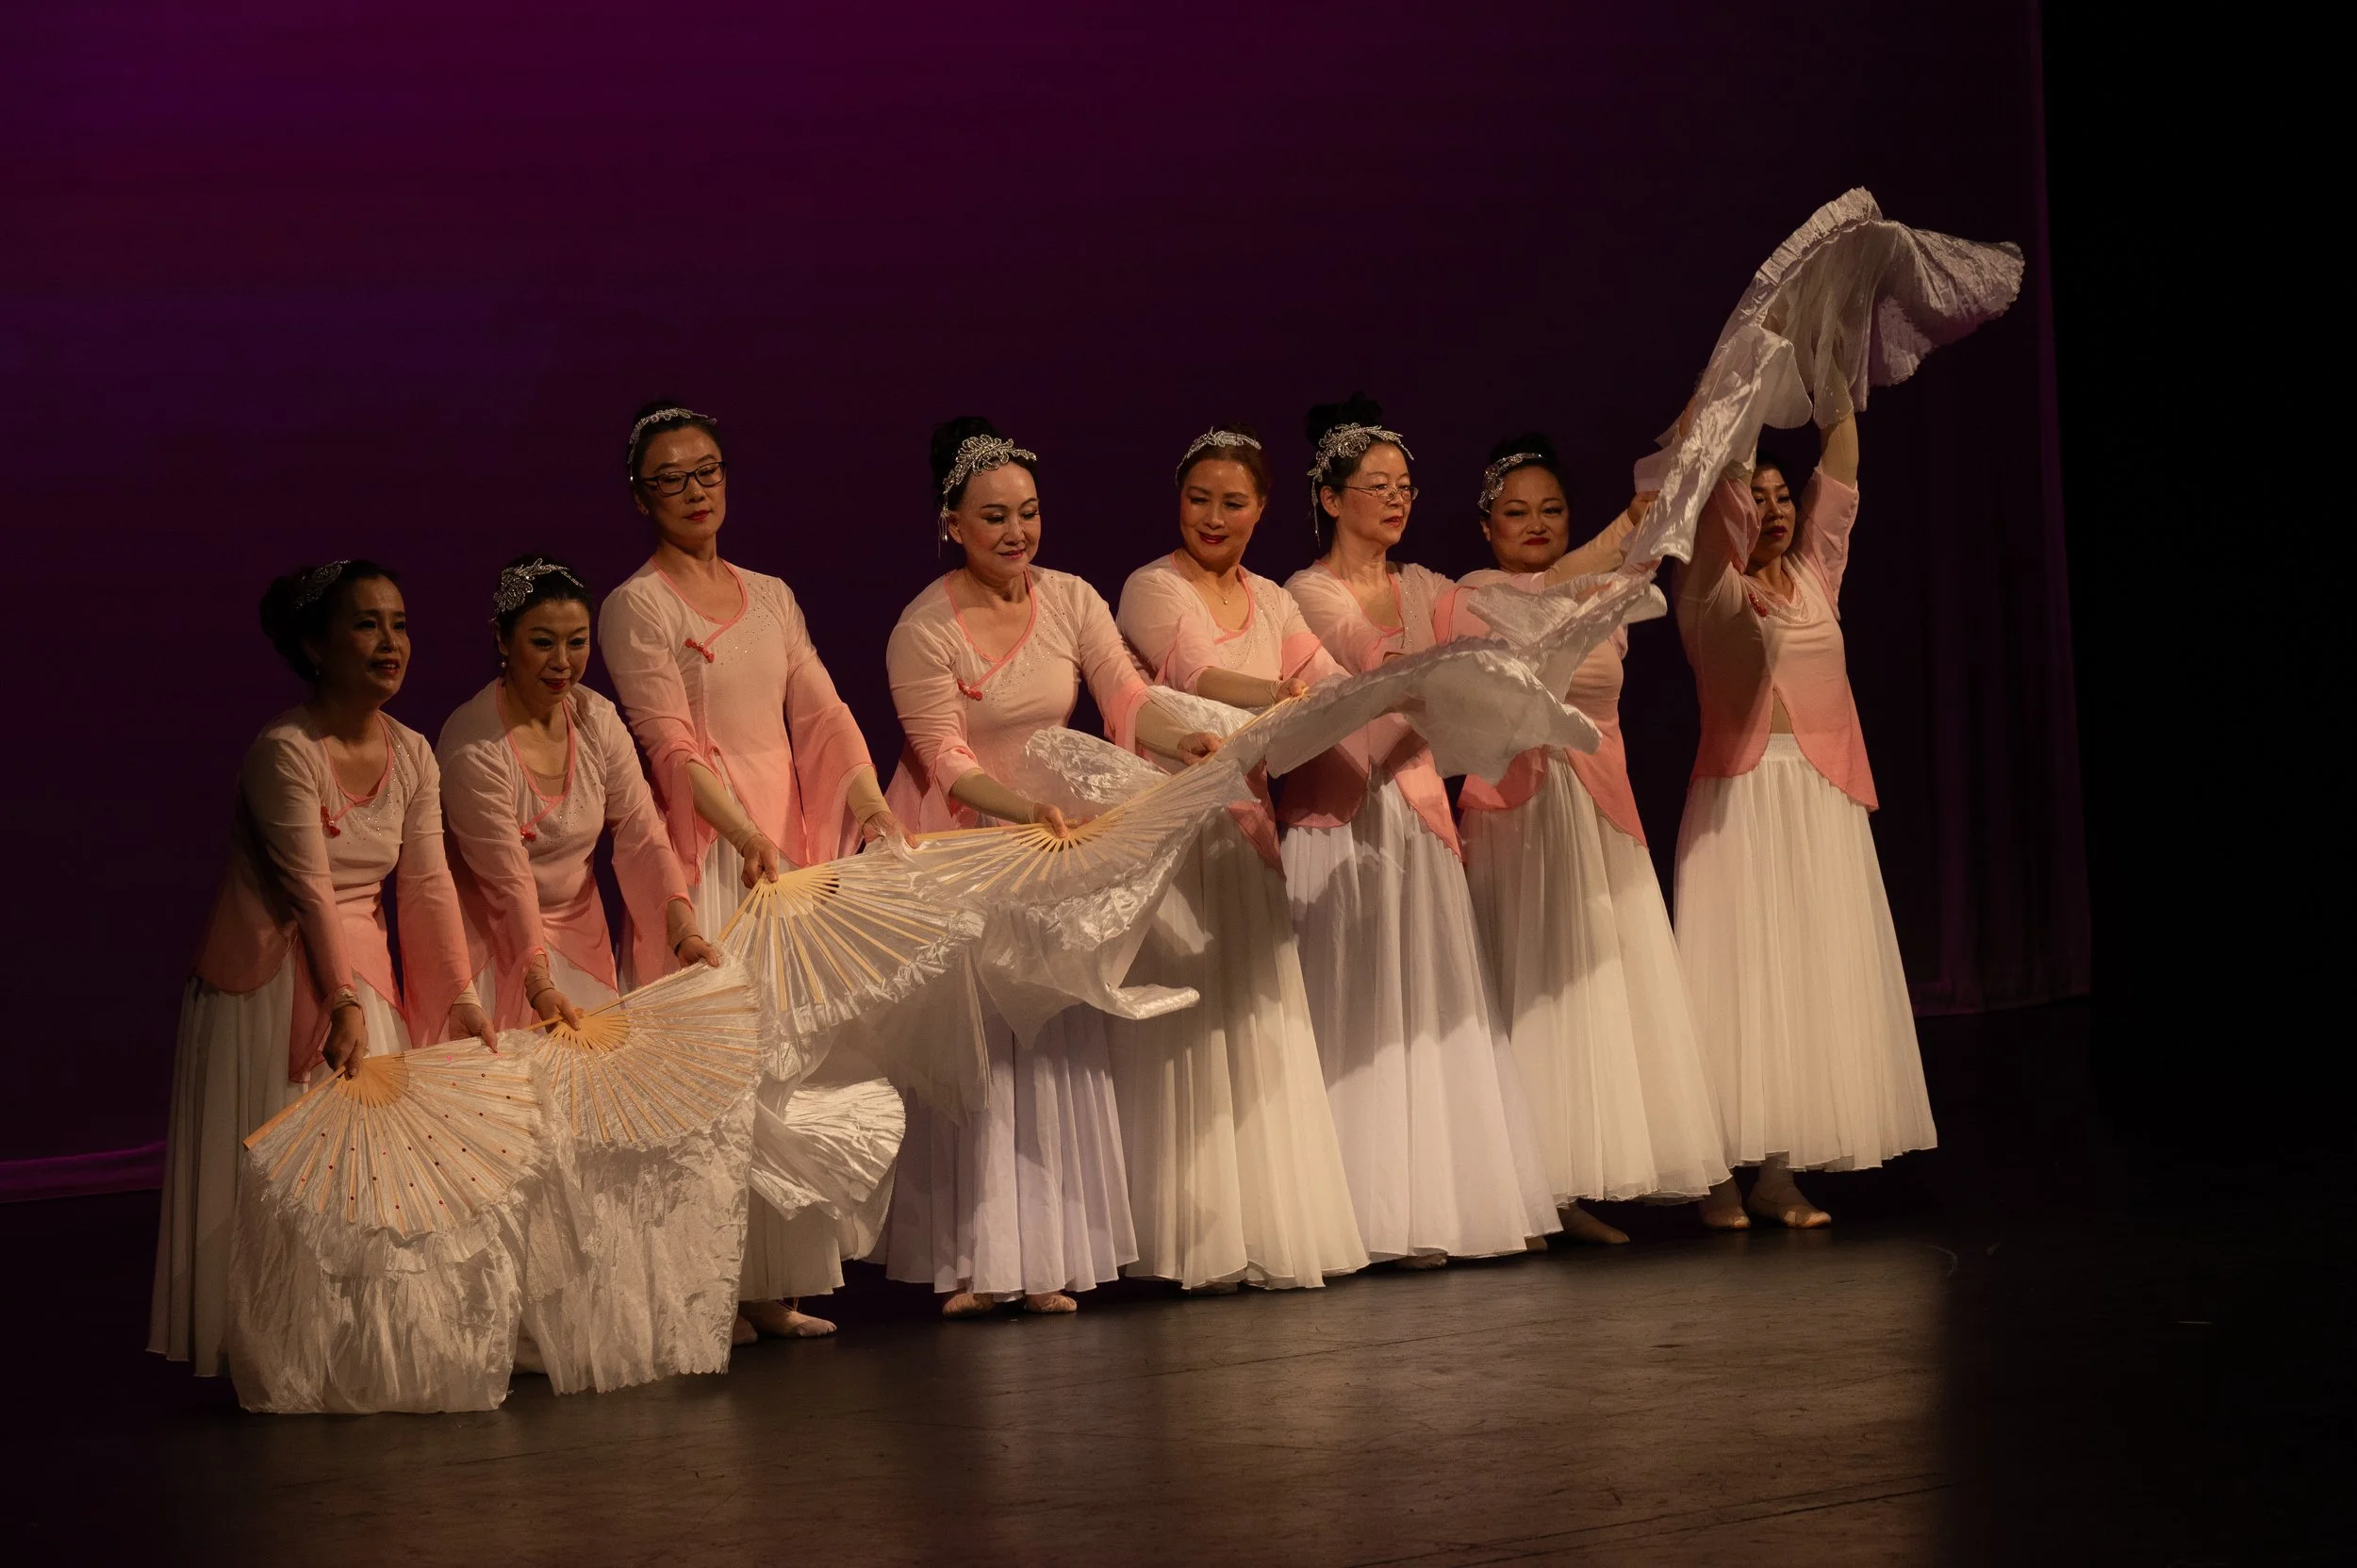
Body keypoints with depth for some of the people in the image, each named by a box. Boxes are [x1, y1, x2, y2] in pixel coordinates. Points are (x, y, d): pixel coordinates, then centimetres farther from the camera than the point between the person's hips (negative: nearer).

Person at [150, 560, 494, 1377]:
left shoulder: (412, 754, 4)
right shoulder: (285, 751, -17)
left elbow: (429, 884, 1)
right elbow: (310, 887, -21)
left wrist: (460, 997, -4)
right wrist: (343, 1002, -25)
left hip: (364, 970, 7)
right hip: (274, 977, -7)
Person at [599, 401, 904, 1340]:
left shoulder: (770, 596, 16)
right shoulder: (638, 605, -3)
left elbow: (821, 709, 8)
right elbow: (671, 742, -13)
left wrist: (868, 795, -10)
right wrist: (751, 840, -24)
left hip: (794, 842, 6)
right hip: (708, 844, -6)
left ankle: (780, 1281, 9)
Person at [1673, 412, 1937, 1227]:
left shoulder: (1816, 577, 14)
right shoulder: (1712, 589, 1)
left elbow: (1839, 472, 9)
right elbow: (1725, 488, -9)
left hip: (1824, 801, 5)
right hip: (1741, 797, -5)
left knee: (1808, 975, 2)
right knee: (1740, 971, -7)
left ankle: (1780, 1174, 4)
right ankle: (1721, 1172, -5)